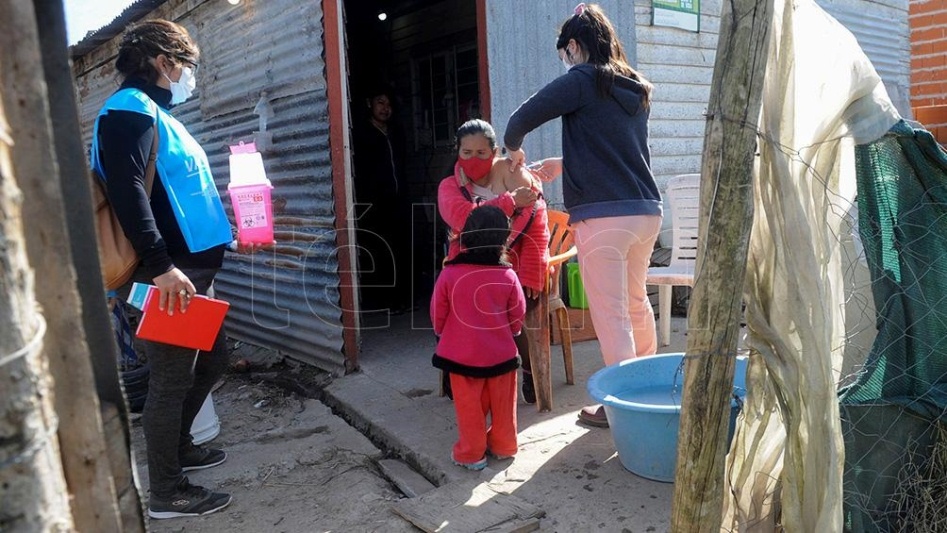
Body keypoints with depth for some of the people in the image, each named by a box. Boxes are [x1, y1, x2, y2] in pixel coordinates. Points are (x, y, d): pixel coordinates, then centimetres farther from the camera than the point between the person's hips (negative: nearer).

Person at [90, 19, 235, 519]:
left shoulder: (156, 114, 19)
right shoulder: (131, 109, -10)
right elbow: (126, 191, -24)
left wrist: (226, 237, 28)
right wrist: (160, 266, -29)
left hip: (191, 270, 10)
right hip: (166, 277, -10)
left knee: (213, 357, 20)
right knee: (172, 379, 0)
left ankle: (177, 445, 38)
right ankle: (167, 493, 15)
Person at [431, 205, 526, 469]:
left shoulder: (449, 274, -14)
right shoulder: (508, 276, -10)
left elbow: (437, 315, -3)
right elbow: (518, 317, 1)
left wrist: (443, 333, 18)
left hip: (461, 354, -1)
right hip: (501, 353, 2)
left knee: (469, 407, 11)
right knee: (502, 404, 18)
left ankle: (471, 453, 22)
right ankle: (503, 445, 33)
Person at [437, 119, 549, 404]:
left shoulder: (516, 178, 5)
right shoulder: (450, 186, 8)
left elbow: (536, 231, -5)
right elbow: (461, 217, -16)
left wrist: (529, 278, -15)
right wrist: (510, 202, -16)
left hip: (513, 271, -1)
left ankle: (530, 373, 0)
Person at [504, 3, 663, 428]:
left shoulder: (582, 79, -5)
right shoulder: (637, 89, 17)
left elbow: (522, 118, -8)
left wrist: (513, 149, 12)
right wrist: (562, 165, 31)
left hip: (603, 215, -8)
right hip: (646, 210, 8)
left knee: (611, 314, 0)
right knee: (636, 302, 22)